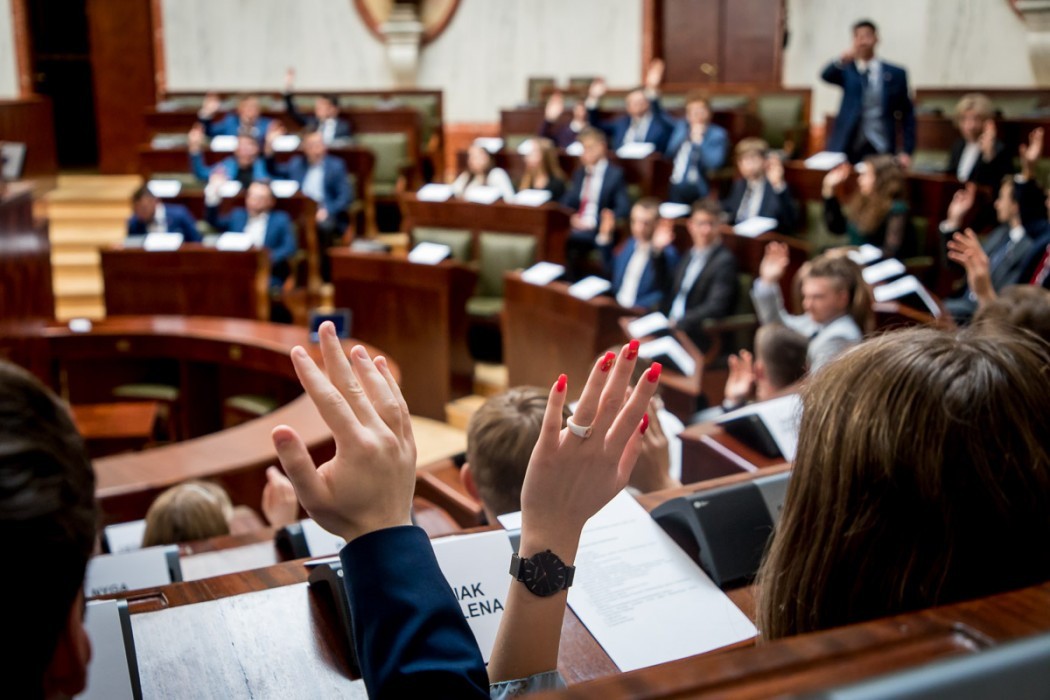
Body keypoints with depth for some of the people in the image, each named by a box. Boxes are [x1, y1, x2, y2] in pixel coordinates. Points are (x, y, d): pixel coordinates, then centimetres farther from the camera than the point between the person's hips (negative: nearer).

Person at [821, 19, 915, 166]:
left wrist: (906, 151, 1)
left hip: (880, 151, 0)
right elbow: (825, 76, -14)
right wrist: (842, 59, -35)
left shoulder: (896, 74, 8)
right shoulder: (846, 70, 8)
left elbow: (907, 115, 10)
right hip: (847, 149, 0)